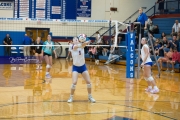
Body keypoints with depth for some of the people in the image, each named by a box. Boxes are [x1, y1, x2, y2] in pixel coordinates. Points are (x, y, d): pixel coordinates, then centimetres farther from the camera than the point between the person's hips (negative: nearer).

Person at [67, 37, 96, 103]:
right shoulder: (73, 47, -12)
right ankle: (71, 97, 2)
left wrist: (86, 42, -53)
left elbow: (83, 44, -29)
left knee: (89, 82, -1)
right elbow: (77, 46, -35)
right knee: (74, 82, -17)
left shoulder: (81, 46, -5)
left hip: (83, 66, 3)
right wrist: (85, 42, -55)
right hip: (75, 67, -3)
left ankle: (90, 96, 18)